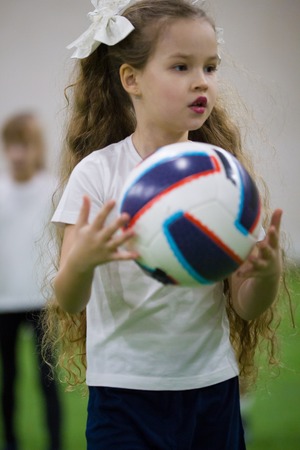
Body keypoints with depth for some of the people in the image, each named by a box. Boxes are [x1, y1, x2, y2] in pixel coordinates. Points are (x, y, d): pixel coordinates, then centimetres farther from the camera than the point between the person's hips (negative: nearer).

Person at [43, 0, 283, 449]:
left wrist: (267, 272, -21)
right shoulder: (98, 172, -7)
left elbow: (246, 307, 1)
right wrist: (82, 260, -34)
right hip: (126, 392, -3)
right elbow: (68, 303, -11)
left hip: (212, 389, 3)